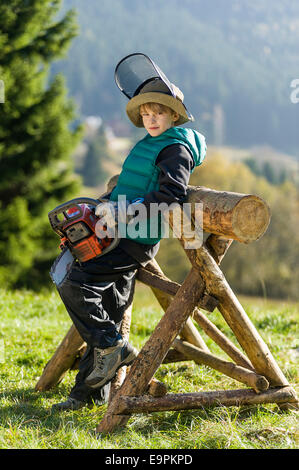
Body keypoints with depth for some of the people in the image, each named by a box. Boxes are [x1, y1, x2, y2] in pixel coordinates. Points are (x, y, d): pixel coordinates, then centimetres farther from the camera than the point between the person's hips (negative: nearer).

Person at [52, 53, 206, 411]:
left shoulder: (176, 148, -12)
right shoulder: (150, 143, 17)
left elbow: (169, 198, -25)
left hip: (137, 240, -9)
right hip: (124, 236, 9)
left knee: (75, 284, -17)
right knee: (107, 316, 9)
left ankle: (113, 348, -11)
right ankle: (91, 393, 13)